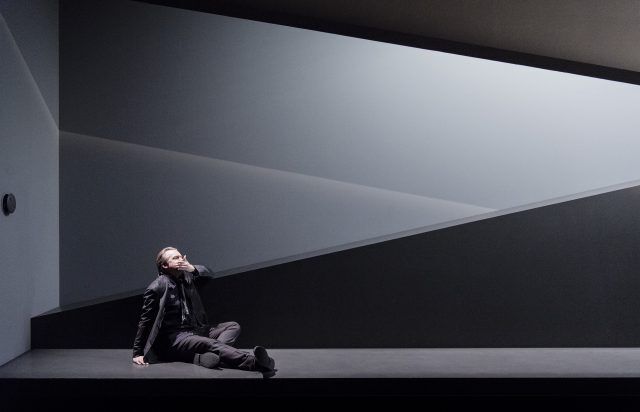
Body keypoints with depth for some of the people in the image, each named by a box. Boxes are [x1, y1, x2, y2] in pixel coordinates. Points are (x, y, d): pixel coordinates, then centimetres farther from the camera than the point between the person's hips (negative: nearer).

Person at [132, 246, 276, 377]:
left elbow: (209, 273, 16)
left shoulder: (186, 277, 11)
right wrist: (138, 353, -6)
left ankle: (207, 356, -39)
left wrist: (193, 269, -7)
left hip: (196, 330, 9)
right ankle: (255, 362, -56)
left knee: (233, 326, -7)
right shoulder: (157, 288, -7)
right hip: (175, 338, -8)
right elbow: (145, 321, -5)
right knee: (211, 343, -33)